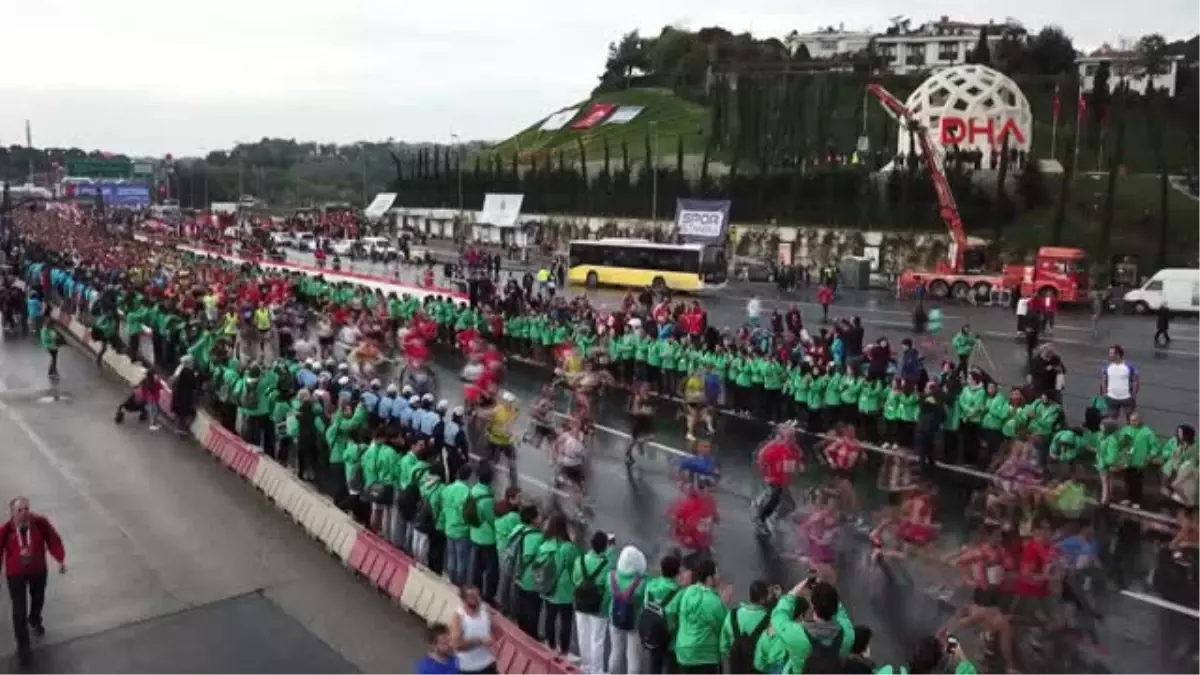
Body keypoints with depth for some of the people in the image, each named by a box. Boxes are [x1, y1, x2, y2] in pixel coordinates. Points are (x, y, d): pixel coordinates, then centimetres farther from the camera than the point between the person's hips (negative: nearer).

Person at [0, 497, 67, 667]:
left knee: (38, 599, 27)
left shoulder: (40, 522, -24)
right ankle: (23, 646, 17)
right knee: (19, 611, 1)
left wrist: (61, 559, -23)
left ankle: (35, 621, 60)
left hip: (38, 570, 2)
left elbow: (53, 540, -13)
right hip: (15, 573, -2)